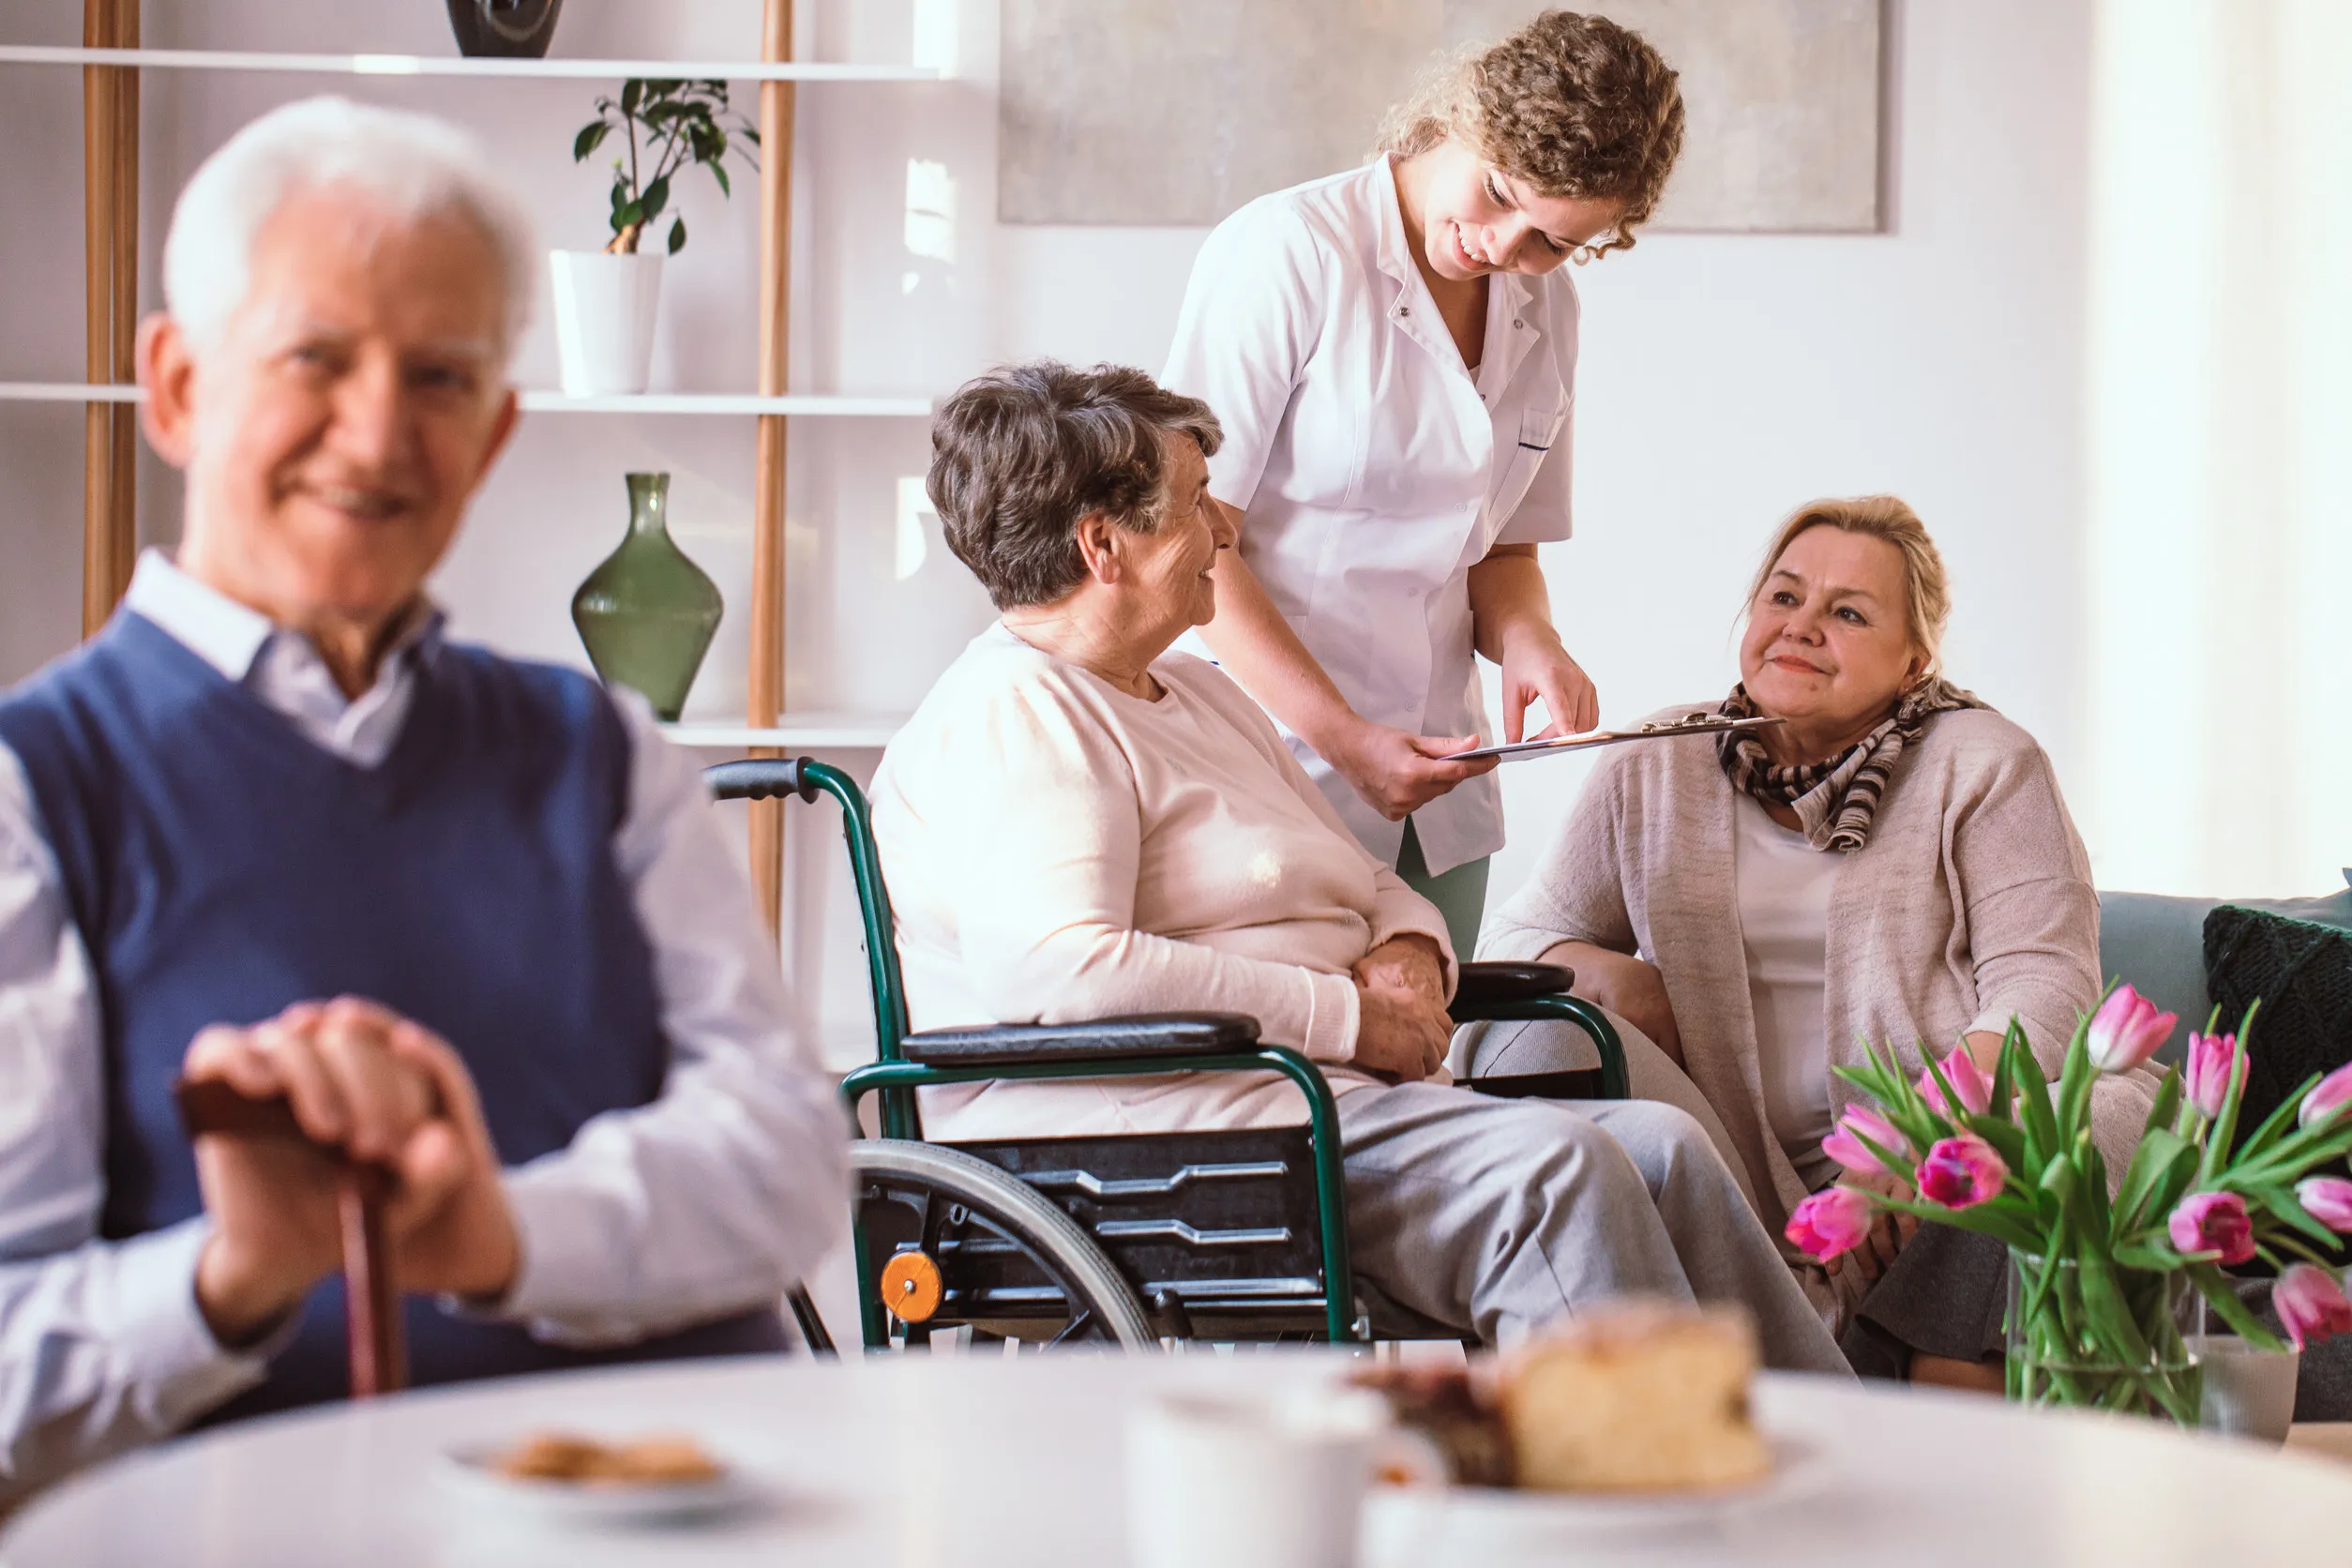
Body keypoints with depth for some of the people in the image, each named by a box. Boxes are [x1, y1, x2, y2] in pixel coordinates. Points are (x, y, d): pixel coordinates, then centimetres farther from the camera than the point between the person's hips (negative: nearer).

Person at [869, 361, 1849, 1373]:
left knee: (1659, 1149, -13)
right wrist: (1349, 1016, -18)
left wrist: (1411, 954, 4)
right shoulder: (1008, 718, -7)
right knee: (1552, 1171, -28)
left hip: (1327, 1100, 9)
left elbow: (1380, 892, 31)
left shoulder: (1199, 696, 26)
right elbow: (1053, 973, -23)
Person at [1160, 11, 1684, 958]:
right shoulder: (1291, 251, -10)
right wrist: (1345, 740, -19)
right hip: (1271, 766, -6)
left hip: (1432, 792, 6)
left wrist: (1526, 638, -5)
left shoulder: (1545, 312, 11)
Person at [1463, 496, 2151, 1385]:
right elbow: (1515, 938, 19)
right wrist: (1603, 973, -7)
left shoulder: (1981, 764, 7)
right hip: (1754, 1190, 2)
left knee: (2122, 1111, -32)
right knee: (1536, 1031, -25)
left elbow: (2044, 980, -4)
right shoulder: (1653, 776, 16)